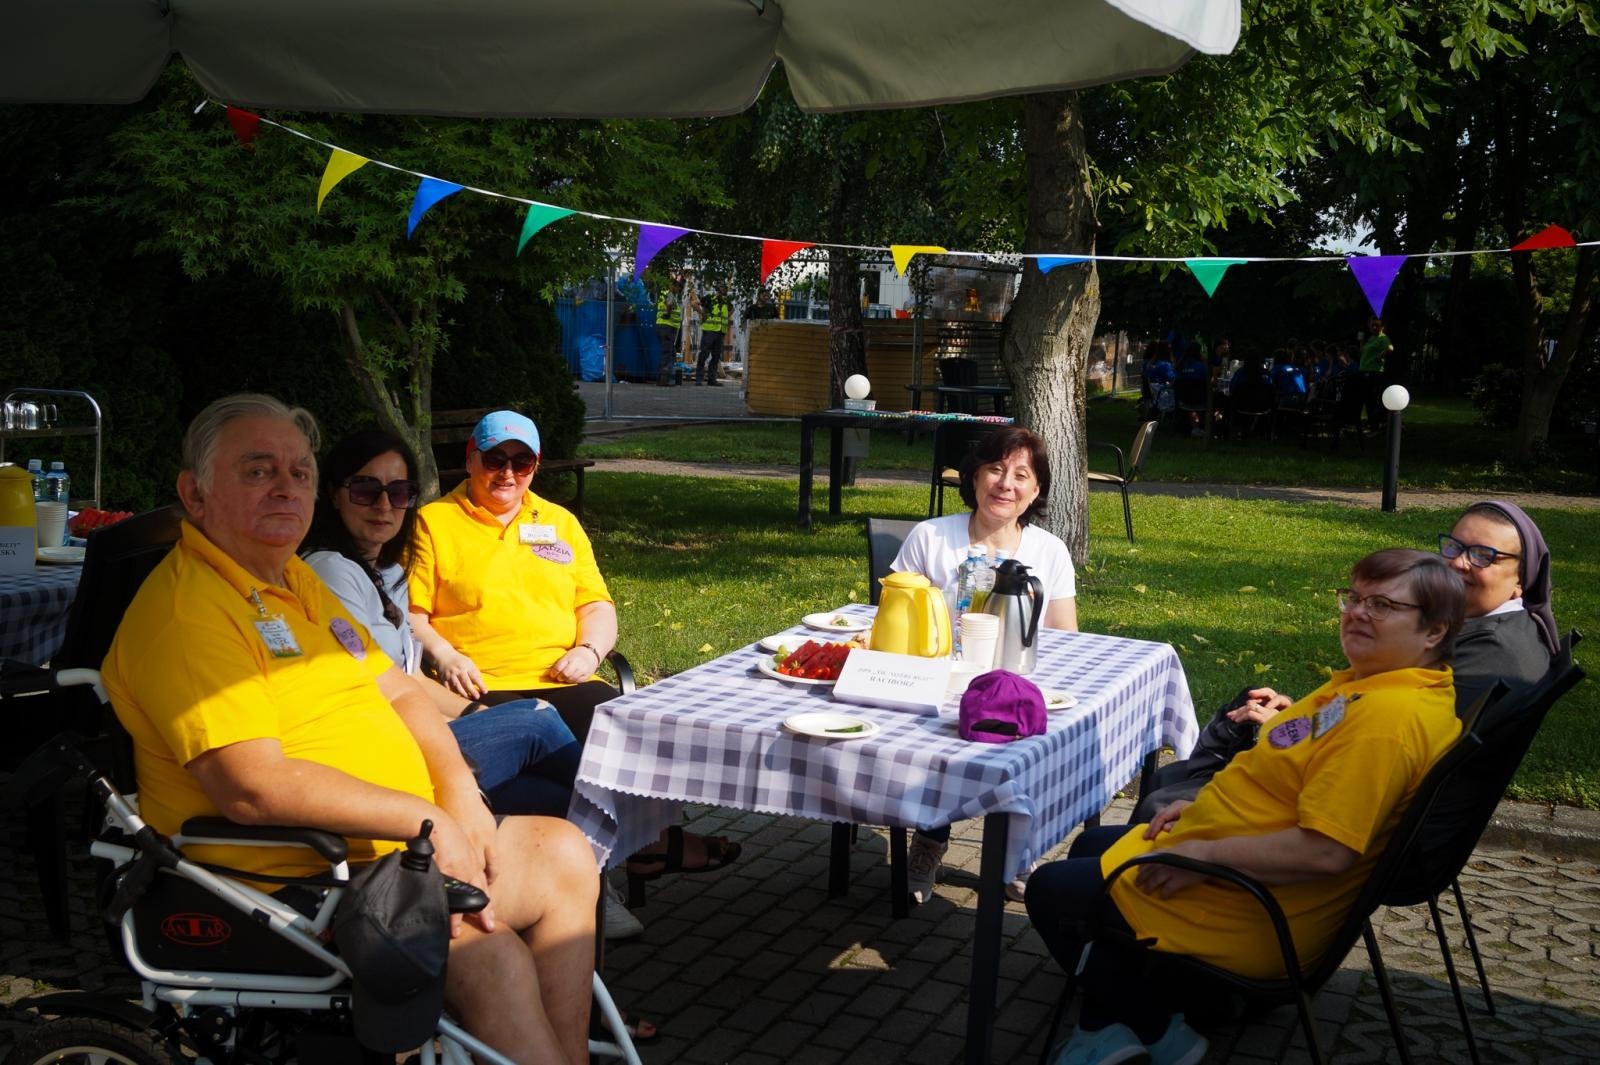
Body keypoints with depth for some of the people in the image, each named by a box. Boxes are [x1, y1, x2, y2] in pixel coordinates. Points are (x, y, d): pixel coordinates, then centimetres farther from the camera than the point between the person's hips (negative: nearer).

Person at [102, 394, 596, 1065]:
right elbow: (253, 788, -25)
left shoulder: (295, 580, 15)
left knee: (564, 854, 7)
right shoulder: (184, 613, -16)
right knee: (490, 953, -26)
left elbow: (397, 691, 17)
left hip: (397, 838, 10)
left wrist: (456, 787, -2)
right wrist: (424, 818, -21)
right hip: (290, 879, -10)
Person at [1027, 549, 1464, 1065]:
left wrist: (1206, 855, -24)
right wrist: (1204, 805, 7)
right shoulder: (1373, 680, 3)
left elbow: (1325, 851, -34)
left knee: (1051, 891, 1)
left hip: (1248, 916, -11)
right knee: (1092, 847, 27)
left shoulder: (1389, 716, -30)